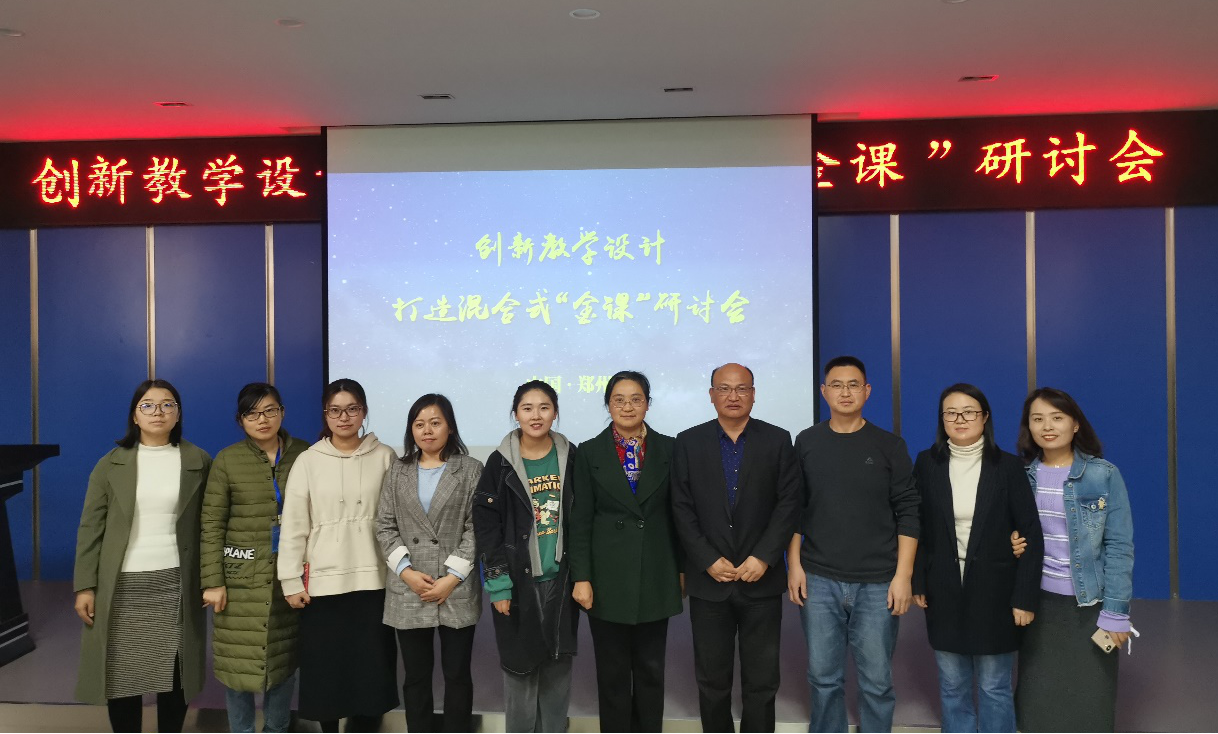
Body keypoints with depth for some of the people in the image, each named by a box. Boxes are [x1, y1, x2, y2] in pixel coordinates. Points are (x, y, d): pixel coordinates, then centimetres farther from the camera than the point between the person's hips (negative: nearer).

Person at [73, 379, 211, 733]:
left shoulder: (198, 461, 3)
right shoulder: (111, 464, 4)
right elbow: (91, 528, 3)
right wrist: (85, 585, -4)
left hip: (175, 584, 0)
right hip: (122, 585, 1)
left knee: (174, 674, 3)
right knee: (121, 675, 5)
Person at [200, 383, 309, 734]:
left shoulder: (304, 454, 1)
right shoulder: (227, 460, -3)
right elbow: (211, 525, -3)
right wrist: (212, 581, -7)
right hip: (242, 577, -1)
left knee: (285, 658, 10)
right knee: (238, 660, 4)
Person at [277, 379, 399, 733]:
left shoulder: (385, 457, 2)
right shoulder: (308, 461, 1)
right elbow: (293, 526, 1)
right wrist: (291, 581, -2)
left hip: (373, 580, 0)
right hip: (323, 581, 0)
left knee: (371, 665, 4)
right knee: (325, 667, 7)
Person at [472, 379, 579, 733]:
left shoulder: (570, 456, 2)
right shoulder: (500, 463, -4)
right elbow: (486, 526, -5)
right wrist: (498, 585, -10)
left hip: (561, 579, 2)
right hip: (519, 581, -2)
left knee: (558, 668, 9)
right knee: (521, 667, 5)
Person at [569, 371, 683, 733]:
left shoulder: (668, 449, 3)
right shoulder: (590, 452, 0)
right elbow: (580, 520, -2)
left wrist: (681, 567, 5)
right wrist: (581, 577, -7)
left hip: (656, 576, 1)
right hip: (609, 577, -1)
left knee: (651, 669, 10)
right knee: (612, 671, 8)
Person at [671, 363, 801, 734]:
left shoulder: (777, 440, 3)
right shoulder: (688, 442, 4)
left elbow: (788, 503, -2)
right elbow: (682, 508, 0)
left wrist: (763, 558, -11)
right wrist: (709, 561, -9)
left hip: (761, 579, 0)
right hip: (709, 580, 1)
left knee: (762, 680, 6)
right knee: (711, 679, 9)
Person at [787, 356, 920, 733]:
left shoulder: (889, 445, 0)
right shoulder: (806, 442, 4)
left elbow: (908, 513, -2)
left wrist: (903, 575, -8)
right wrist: (794, 564, 1)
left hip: (877, 583, -1)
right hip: (818, 580, 1)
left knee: (876, 681, 6)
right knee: (823, 676, 9)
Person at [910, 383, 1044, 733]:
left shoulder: (1008, 466, -5)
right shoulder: (927, 463, 0)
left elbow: (1031, 534, -6)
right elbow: (916, 526, 4)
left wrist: (1025, 597, -9)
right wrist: (917, 581, 0)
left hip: (994, 592, -2)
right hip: (944, 592, 2)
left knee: (995, 688, 8)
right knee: (952, 688, 12)